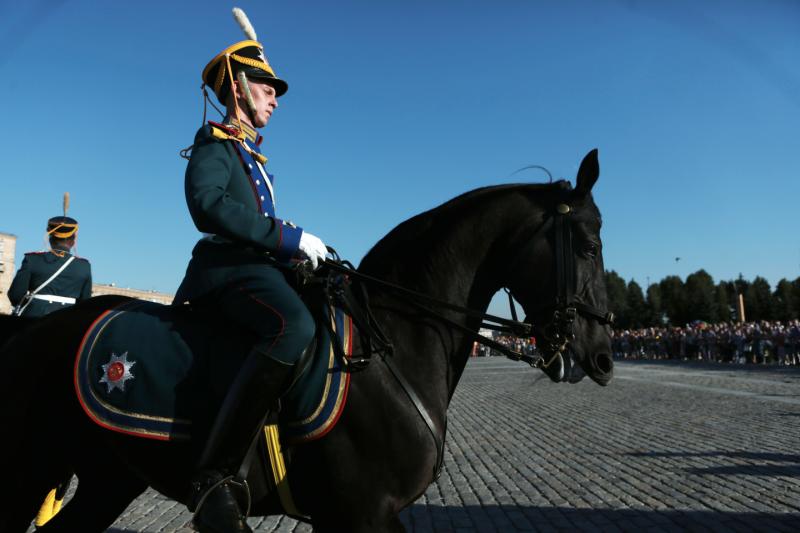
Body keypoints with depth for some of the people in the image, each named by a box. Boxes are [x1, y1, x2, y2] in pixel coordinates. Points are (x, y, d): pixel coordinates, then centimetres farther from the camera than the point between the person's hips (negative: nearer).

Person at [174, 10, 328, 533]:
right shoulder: (213, 141, 2)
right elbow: (208, 205, -18)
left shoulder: (252, 154, 29)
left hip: (262, 264, 10)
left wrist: (301, 246, 15)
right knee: (295, 326, -38)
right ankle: (215, 477, -38)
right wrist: (290, 237, -21)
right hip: (229, 264, -10)